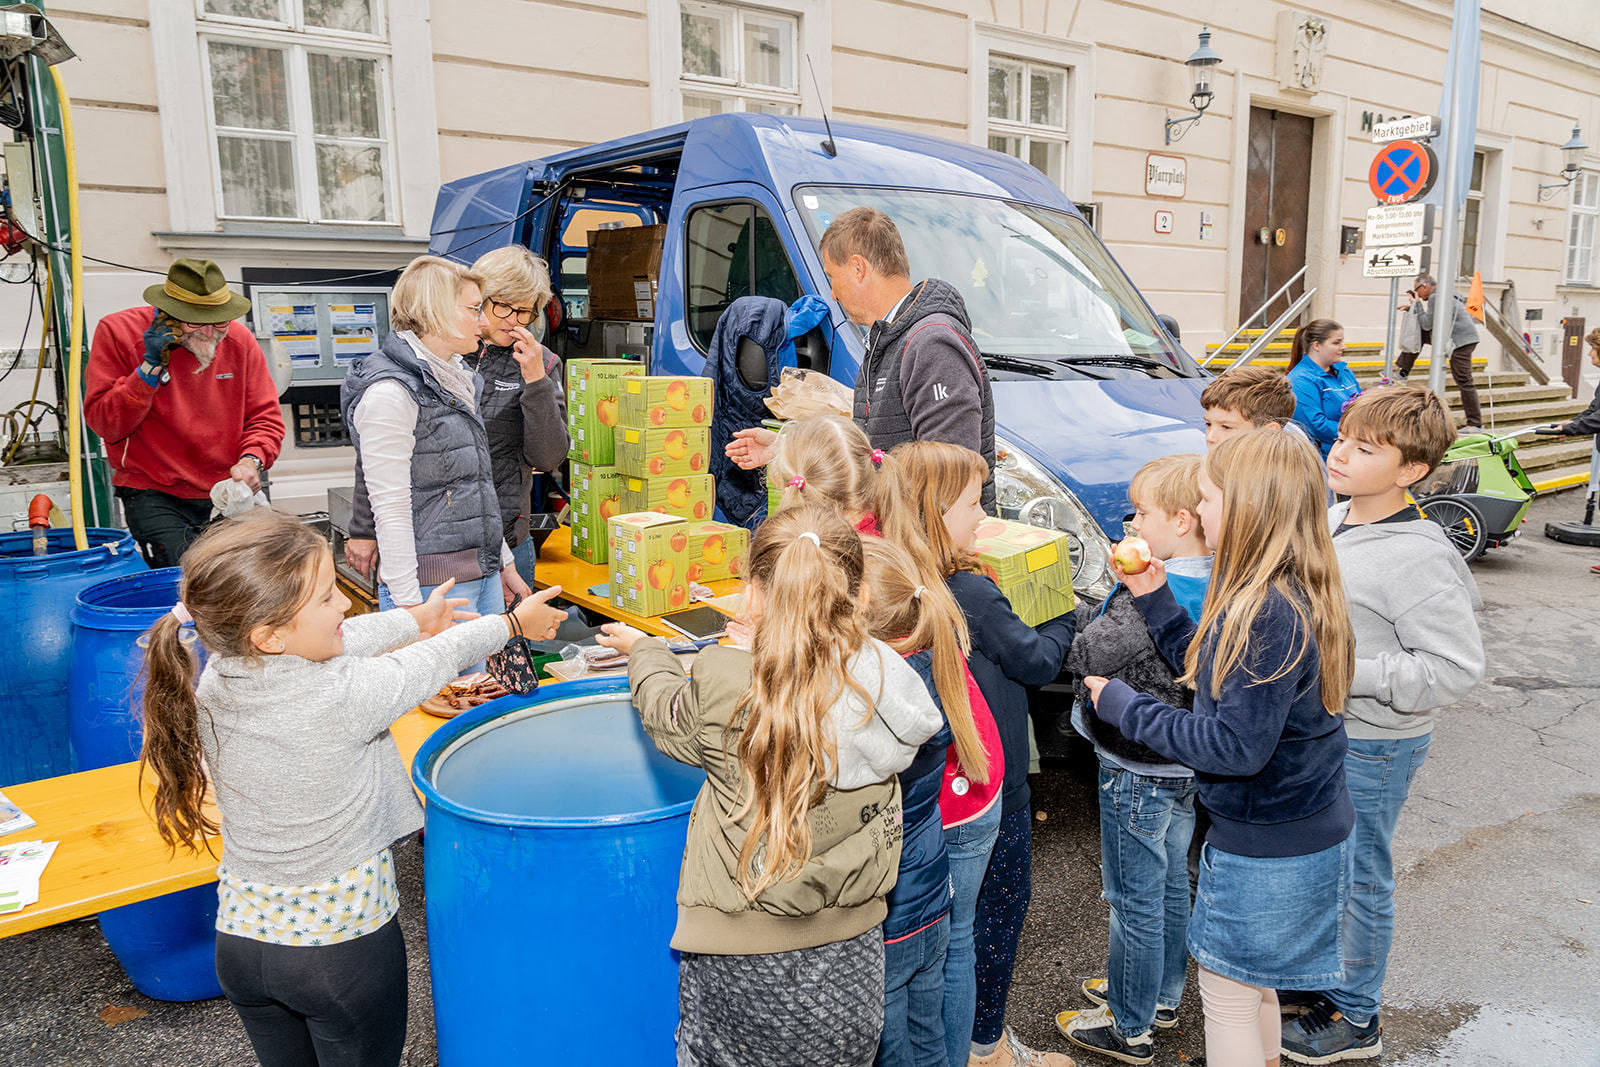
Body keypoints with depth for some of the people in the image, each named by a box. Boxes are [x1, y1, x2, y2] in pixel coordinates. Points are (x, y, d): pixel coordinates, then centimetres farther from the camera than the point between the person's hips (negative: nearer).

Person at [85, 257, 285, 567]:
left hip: (227, 494, 3)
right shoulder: (118, 332, -5)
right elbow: (105, 424, -8)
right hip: (154, 495, -3)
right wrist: (150, 367, -18)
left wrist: (251, 460, -12)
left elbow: (265, 416, 8)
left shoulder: (238, 339, 2)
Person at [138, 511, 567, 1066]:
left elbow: (344, 641, 5)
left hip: (243, 937, 6)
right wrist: (513, 622, 9)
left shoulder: (216, 677, -11)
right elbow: (434, 661, -10)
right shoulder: (344, 697, -28)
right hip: (344, 944, -5)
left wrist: (414, 617, 22)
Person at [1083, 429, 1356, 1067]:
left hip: (1268, 851, -9)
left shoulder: (1269, 612, -30)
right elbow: (1220, 678, 9)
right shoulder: (1288, 592, 2)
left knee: (1227, 989, 9)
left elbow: (1237, 747, -28)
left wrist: (1124, 708, -20)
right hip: (1304, 830, 9)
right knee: (1251, 982, 26)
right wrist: (1155, 602, 4)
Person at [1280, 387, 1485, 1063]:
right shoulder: (1332, 520, 0)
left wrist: (1343, 672, -27)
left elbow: (1456, 667, -25)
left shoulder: (1417, 558, -25)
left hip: (1373, 746, -8)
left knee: (1359, 879, 9)